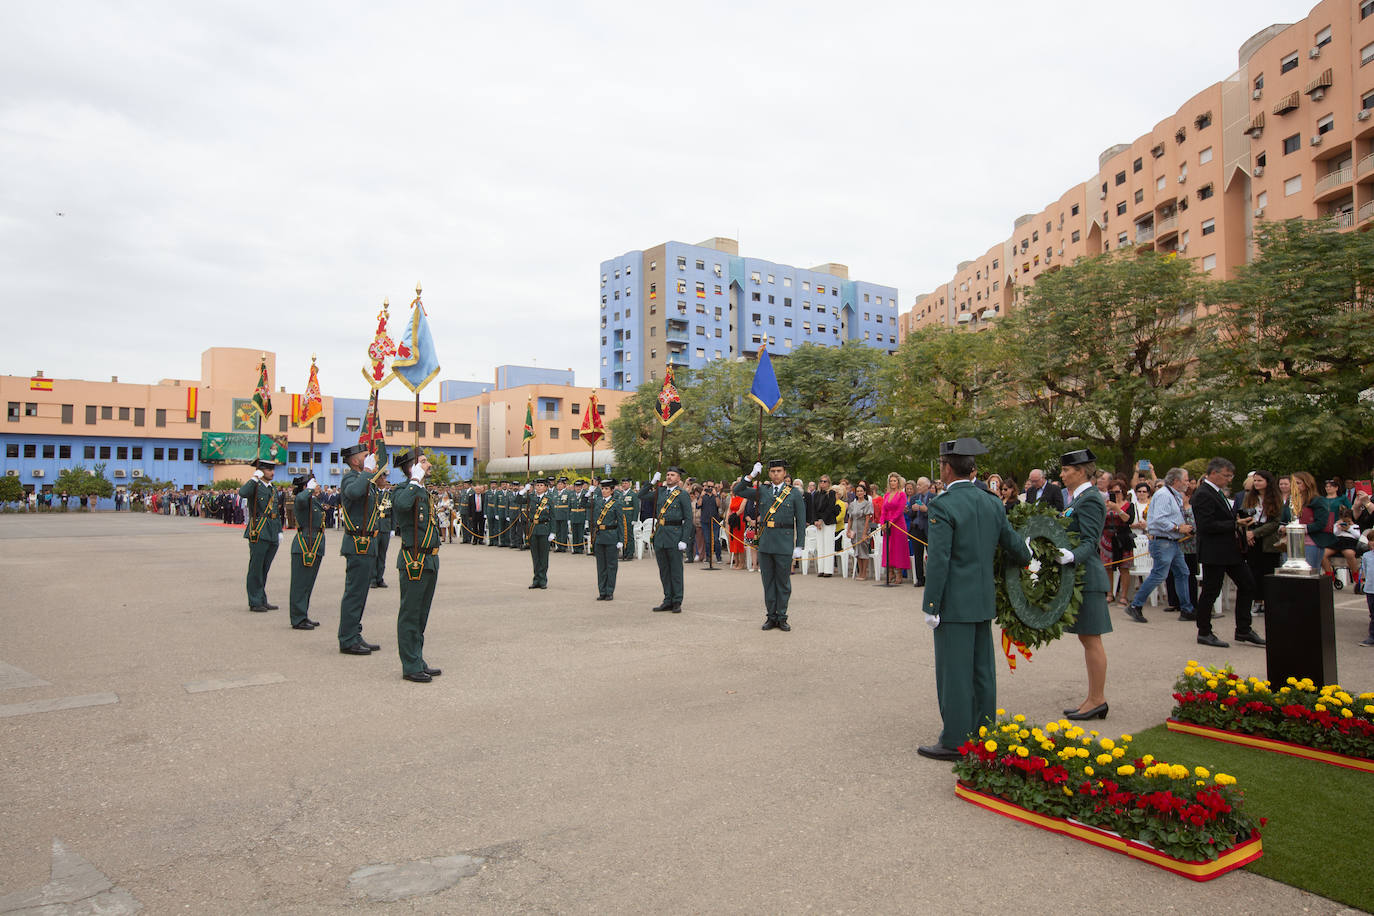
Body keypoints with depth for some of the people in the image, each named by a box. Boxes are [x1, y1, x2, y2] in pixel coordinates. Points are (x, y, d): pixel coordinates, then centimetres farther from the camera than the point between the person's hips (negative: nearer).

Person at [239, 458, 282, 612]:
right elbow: (242, 493, -28)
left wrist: (279, 531, 18)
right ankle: (255, 602, 3)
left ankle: (262, 600, 19)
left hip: (272, 535, 7)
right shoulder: (254, 485, -4)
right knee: (256, 569, -2)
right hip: (259, 534, -7)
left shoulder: (272, 488, 18)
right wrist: (255, 478, -21)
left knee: (265, 569, 13)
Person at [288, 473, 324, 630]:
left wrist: (318, 492, 17)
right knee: (300, 583, -3)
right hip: (304, 546, -10)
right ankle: (298, 620, 2)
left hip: (315, 547, 10)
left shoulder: (316, 500, 15)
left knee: (308, 583, 16)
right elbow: (301, 499, -35)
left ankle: (303, 616, 25)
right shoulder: (301, 500, -13)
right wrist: (311, 489, -22)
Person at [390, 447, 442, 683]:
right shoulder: (402, 491, -11)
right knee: (410, 615, -1)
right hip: (414, 562, -9)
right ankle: (411, 667, 6)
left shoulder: (425, 492, 16)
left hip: (429, 561, 9)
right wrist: (415, 481, -24)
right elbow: (402, 504, -37)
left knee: (421, 615, 15)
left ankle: (418, 662, 24)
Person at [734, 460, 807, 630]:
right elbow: (737, 491, 10)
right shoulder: (762, 491, 10)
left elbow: (801, 521, 2)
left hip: (784, 543, -3)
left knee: (783, 582, 4)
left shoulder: (795, 493, 3)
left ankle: (782, 617, 13)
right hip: (765, 542, 3)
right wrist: (752, 475, 0)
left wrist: (799, 546, -4)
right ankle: (771, 616, 16)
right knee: (768, 582, 8)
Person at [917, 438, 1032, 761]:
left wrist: (931, 606, -13)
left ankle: (954, 741, 7)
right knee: (982, 669, 15)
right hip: (984, 600, 8)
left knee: (954, 671, 0)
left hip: (955, 602, -7)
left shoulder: (943, 505, -16)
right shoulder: (992, 502, 6)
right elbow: (1015, 546, 14)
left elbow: (938, 561, -18)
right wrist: (1025, 558, 37)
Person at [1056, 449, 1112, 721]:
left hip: (1086, 576, -10)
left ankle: (1097, 699, 4)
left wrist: (1072, 556, -38)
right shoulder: (1077, 497, 16)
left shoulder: (1089, 499, -14)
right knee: (1087, 638, 13)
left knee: (1091, 639, -4)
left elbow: (1090, 541, -22)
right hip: (1080, 575, 10)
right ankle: (1094, 699, 20)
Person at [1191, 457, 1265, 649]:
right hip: (1213, 552, -10)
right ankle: (1204, 633, 11)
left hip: (1230, 550, 10)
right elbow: (1208, 526, -24)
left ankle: (1243, 631, 20)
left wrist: (1240, 523, 5)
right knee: (1210, 592, -1)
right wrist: (1235, 524, -19)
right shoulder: (1203, 495, -17)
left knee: (1247, 584, 11)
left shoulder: (1218, 492, 15)